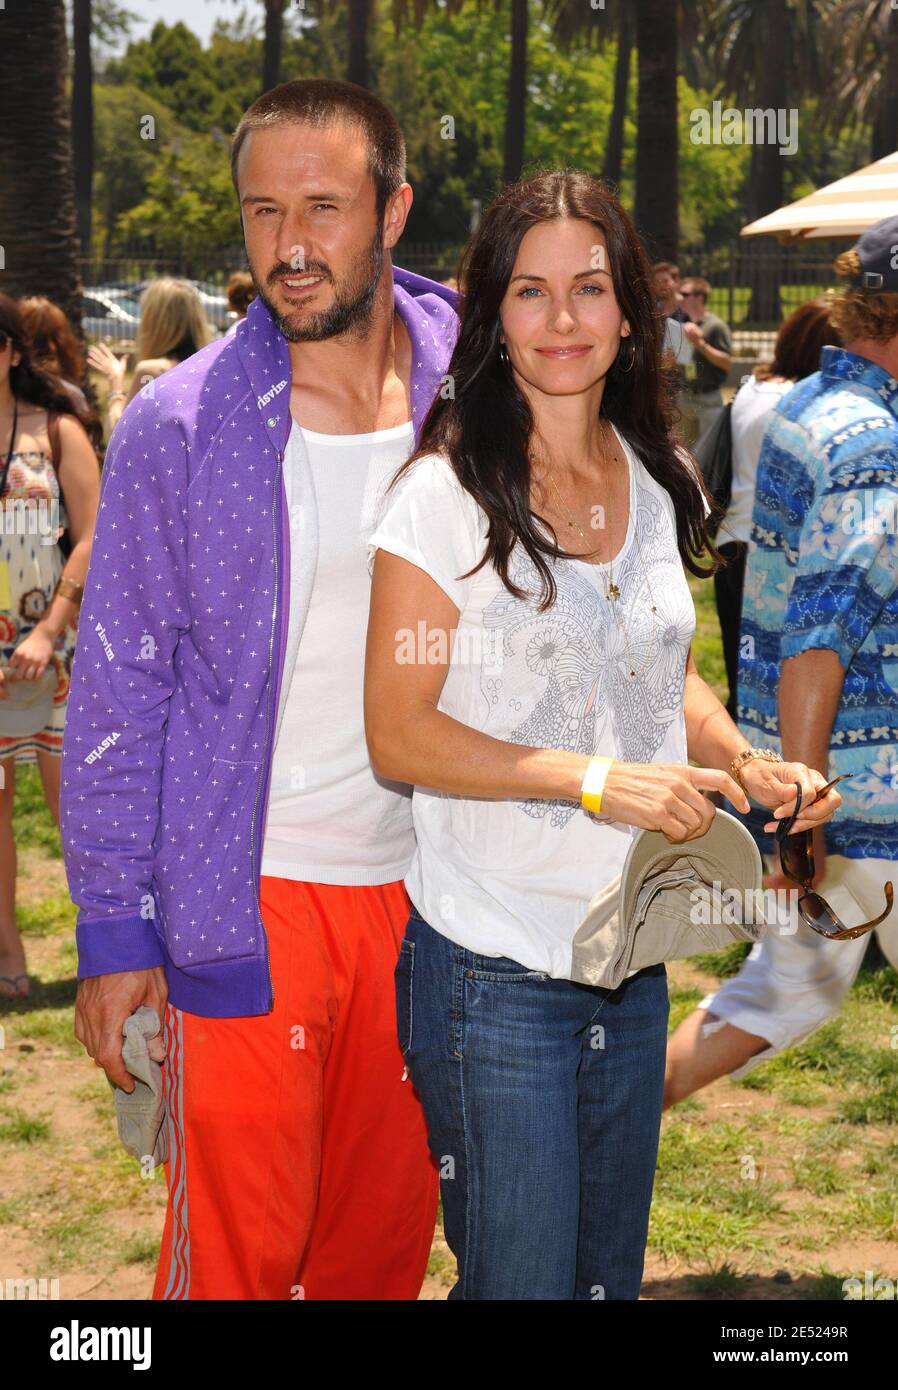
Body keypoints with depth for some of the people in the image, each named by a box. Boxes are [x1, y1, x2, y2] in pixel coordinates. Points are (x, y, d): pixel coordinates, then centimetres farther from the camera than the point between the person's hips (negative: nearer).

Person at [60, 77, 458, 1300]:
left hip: (422, 887, 3)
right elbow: (118, 693, -2)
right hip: (252, 902, -3)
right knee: (239, 1248, 3)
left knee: (388, 1232, 14)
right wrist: (113, 929, -4)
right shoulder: (179, 427, -6)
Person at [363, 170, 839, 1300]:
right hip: (492, 967, -6)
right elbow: (398, 734, -15)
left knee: (611, 1272, 17)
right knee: (520, 1280, 2)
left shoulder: (657, 485, 6)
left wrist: (746, 762, 0)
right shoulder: (445, 495, -13)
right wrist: (597, 779, -23)